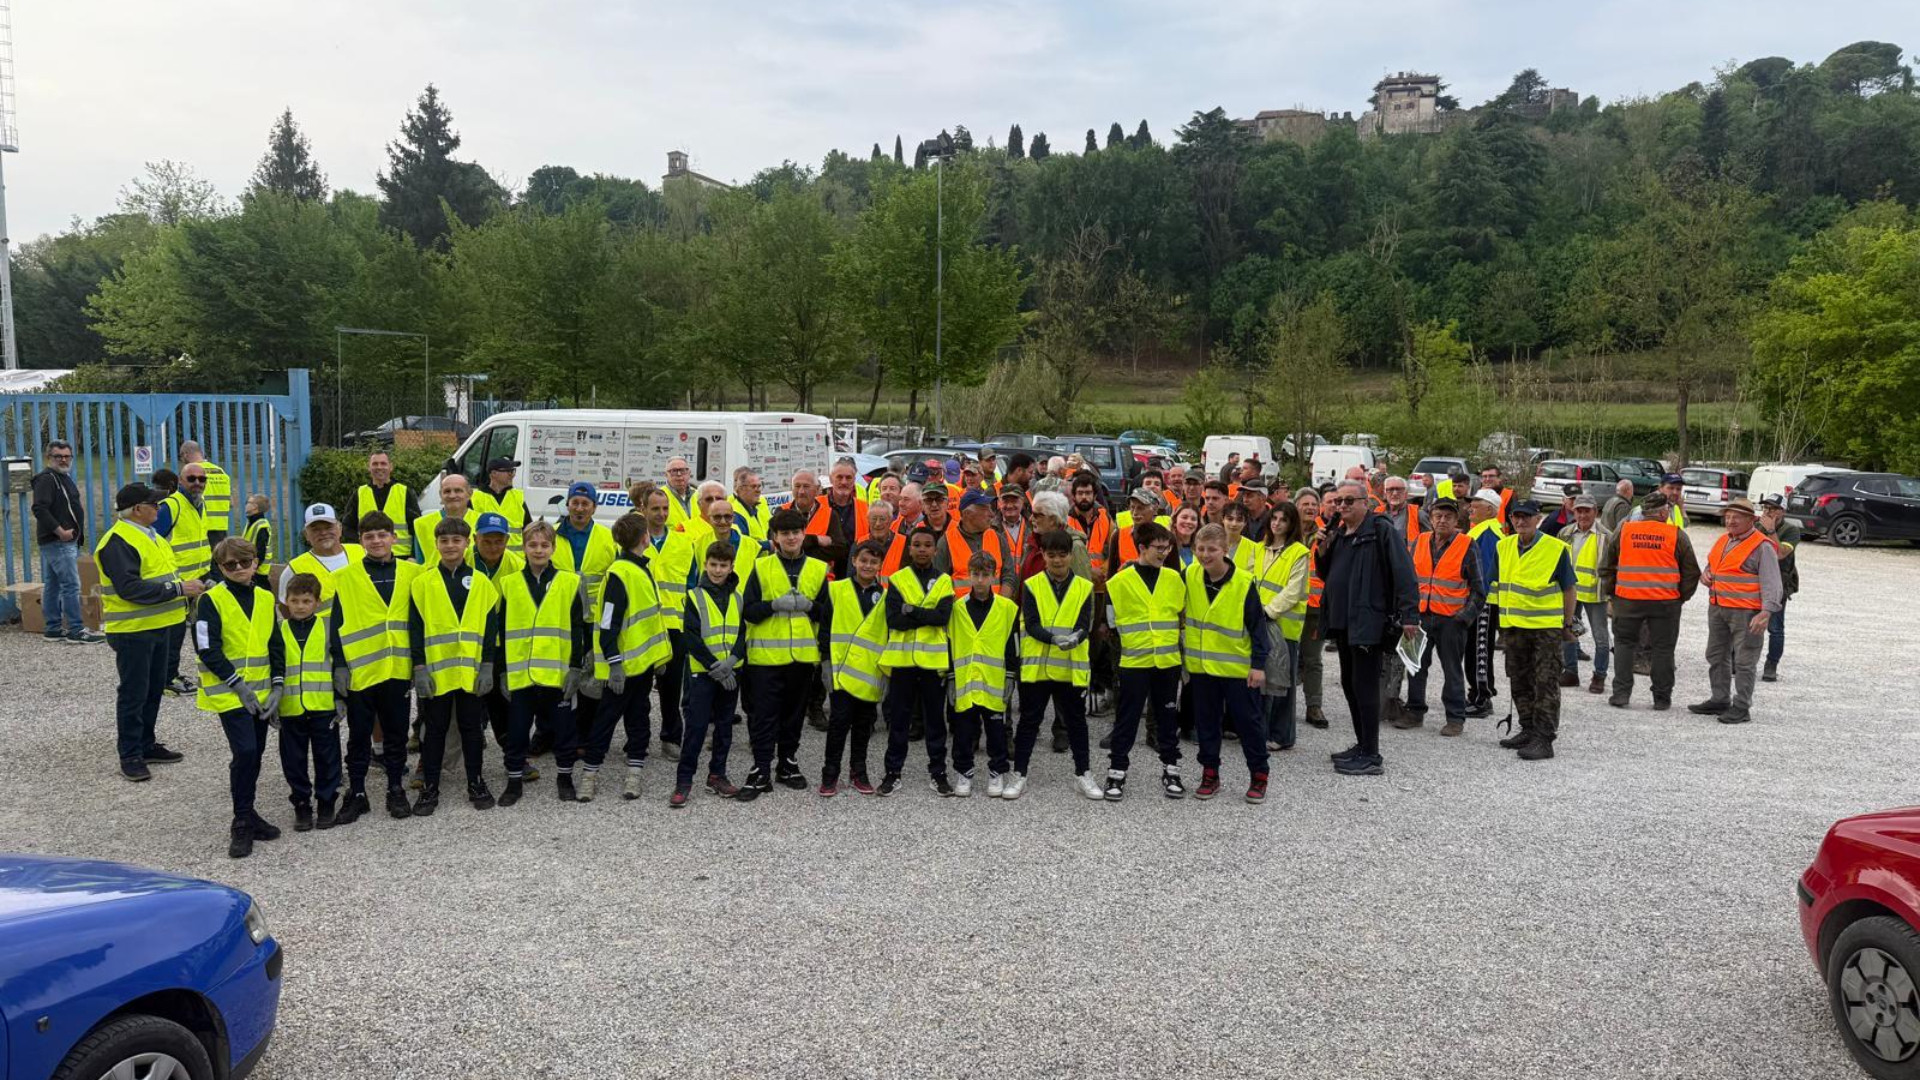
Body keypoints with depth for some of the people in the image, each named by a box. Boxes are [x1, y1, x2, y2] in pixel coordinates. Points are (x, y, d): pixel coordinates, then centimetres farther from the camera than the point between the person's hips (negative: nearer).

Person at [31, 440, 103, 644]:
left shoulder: (64, 478, 19)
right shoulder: (46, 479, -11)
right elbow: (39, 508, -23)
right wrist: (60, 531, -23)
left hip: (67, 541, 10)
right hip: (58, 542, -10)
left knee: (53, 586, 13)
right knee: (71, 585, -11)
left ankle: (53, 629, 19)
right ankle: (76, 630, -10)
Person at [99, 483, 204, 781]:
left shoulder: (149, 536, 14)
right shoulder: (118, 541, -17)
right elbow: (130, 588, -26)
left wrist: (190, 586, 4)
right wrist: (178, 589, -26)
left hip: (158, 627, 9)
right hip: (132, 630, -9)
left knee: (154, 690, 17)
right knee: (133, 694, -2)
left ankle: (147, 745, 28)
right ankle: (130, 756, 6)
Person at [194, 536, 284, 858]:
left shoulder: (265, 599, 8)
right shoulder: (211, 601, -7)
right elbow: (207, 649, -12)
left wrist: (278, 686, 0)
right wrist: (238, 685, -15)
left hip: (261, 692, 5)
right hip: (228, 694, -5)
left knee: (255, 753, 12)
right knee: (245, 752, -14)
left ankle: (247, 814, 27)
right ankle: (242, 823, -2)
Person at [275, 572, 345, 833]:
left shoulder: (328, 627, 3)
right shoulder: (279, 630, 7)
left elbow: (340, 664, 4)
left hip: (324, 706, -2)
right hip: (290, 709, 2)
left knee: (326, 757, 6)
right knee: (294, 760, 8)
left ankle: (326, 803, 19)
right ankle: (301, 805, 20)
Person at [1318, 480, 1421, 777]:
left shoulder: (1381, 530, -10)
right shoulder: (1338, 534, 15)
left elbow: (1403, 572, -16)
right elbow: (1328, 574, 24)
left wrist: (1409, 614, -21)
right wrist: (1322, 551, 4)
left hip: (1368, 623, -9)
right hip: (1342, 622, 9)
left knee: (1364, 686, -7)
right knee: (1349, 684, 15)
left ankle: (1372, 756, -1)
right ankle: (1362, 745, 27)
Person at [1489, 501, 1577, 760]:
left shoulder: (1556, 548, -8)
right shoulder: (1503, 547, 5)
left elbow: (1569, 590, -1)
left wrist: (1568, 625, 0)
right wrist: (1503, 620, 13)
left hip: (1547, 627, -5)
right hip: (1513, 627, 5)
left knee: (1546, 685, -3)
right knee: (1520, 683, 14)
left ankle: (1544, 739, -1)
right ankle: (1528, 730, 26)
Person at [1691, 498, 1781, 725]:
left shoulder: (1762, 546, -9)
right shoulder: (1722, 541, 14)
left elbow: (1771, 583, -14)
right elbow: (1711, 566, 29)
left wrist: (1766, 612, -24)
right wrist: (1705, 575, 5)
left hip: (1746, 612, -8)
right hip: (1718, 608, 8)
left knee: (1744, 662, -4)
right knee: (1716, 656, 15)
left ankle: (1742, 707, 1)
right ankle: (1720, 700, 25)